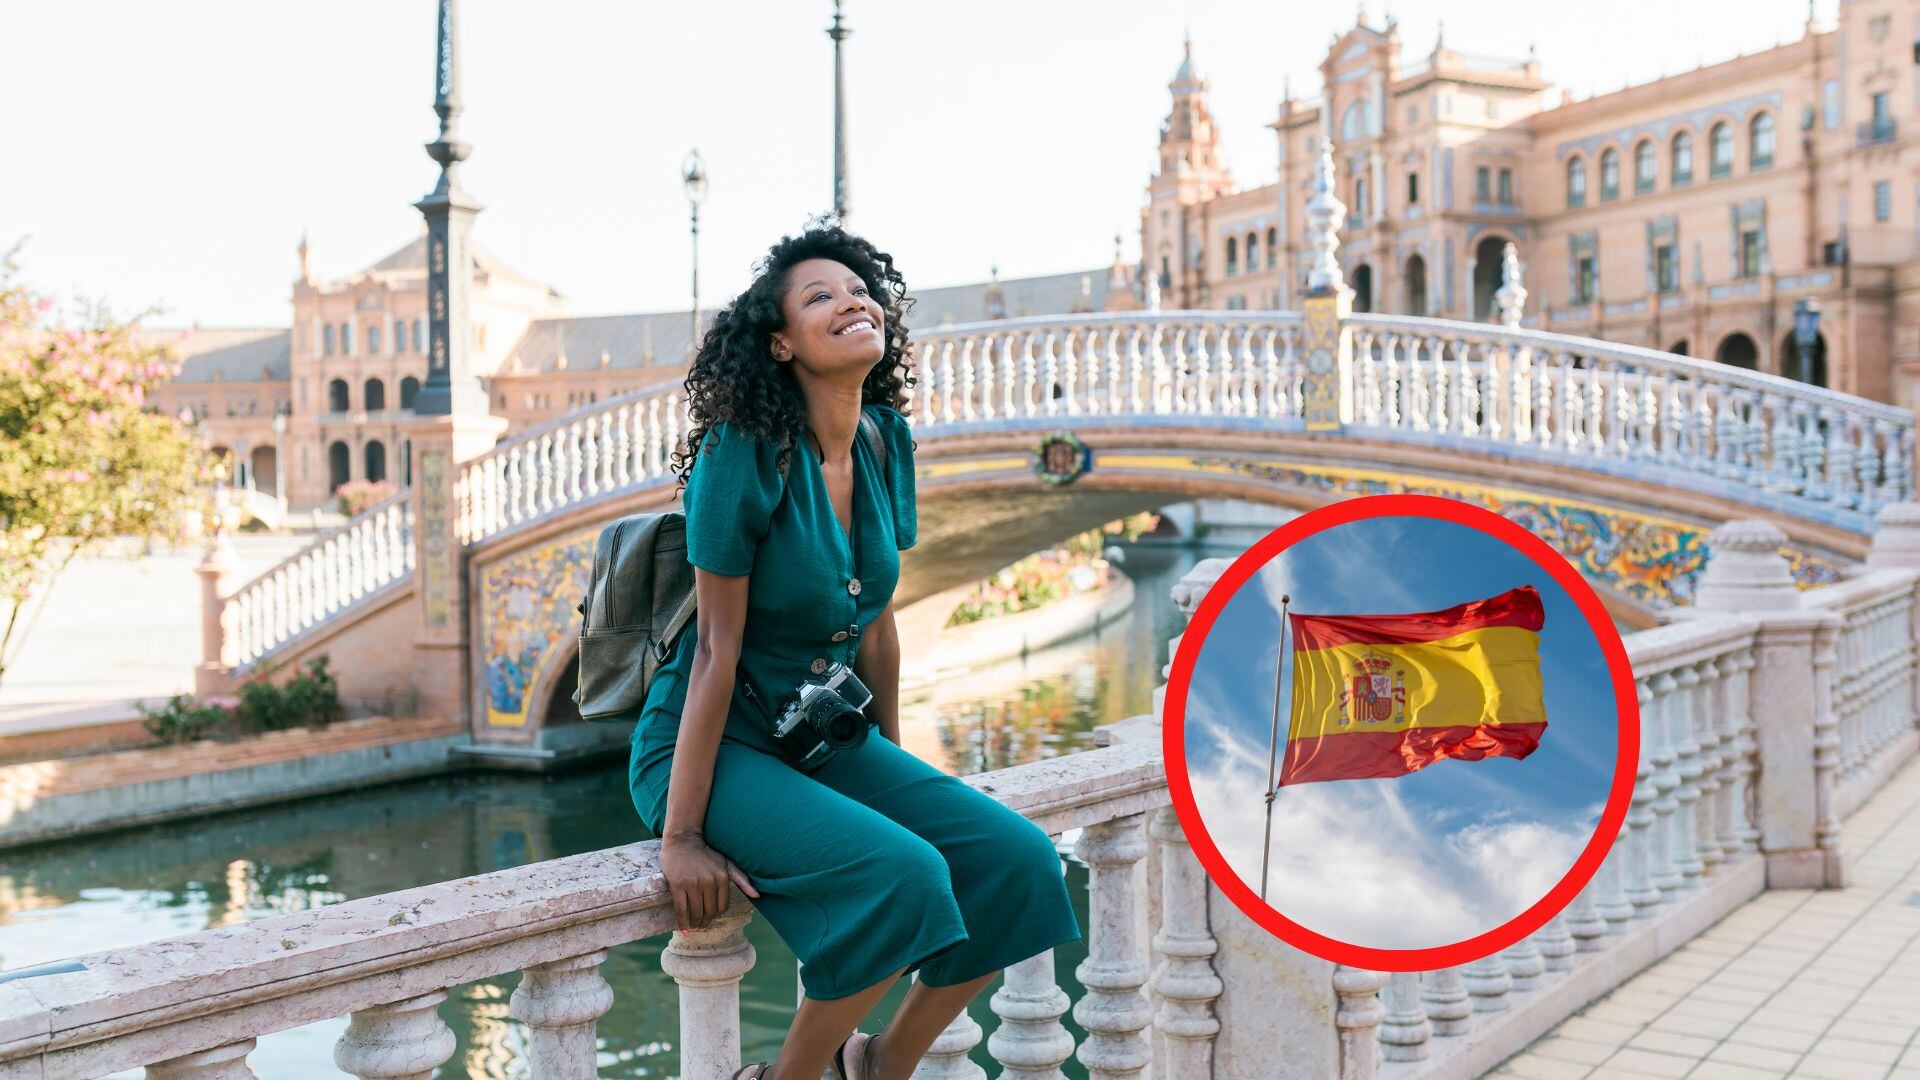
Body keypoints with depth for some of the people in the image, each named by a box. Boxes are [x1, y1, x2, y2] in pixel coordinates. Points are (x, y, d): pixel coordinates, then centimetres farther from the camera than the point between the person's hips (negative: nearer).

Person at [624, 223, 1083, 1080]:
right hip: (720, 743, -7)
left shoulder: (886, 443, 1)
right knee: (901, 874, -29)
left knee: (1018, 863, -9)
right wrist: (680, 836, -17)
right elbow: (717, 648, -18)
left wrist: (894, 772, 15)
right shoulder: (744, 454, -19)